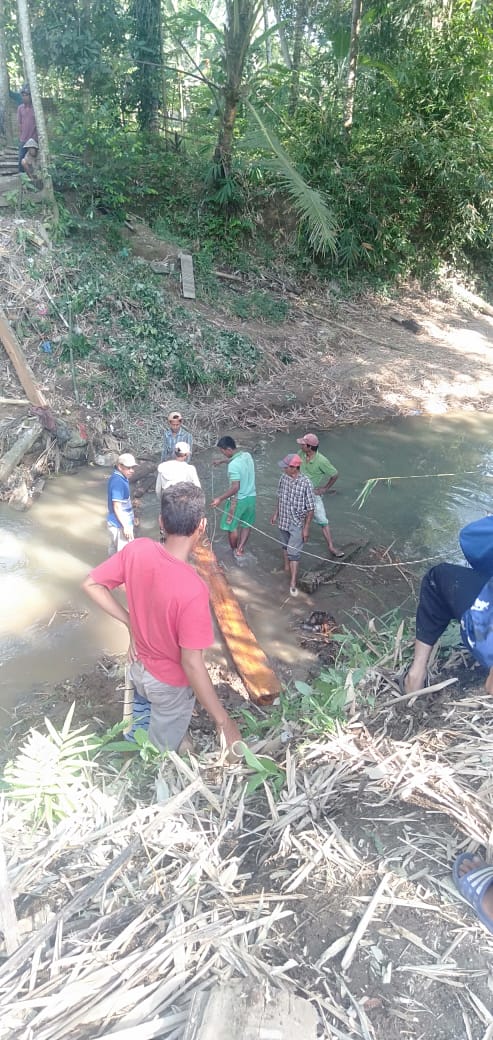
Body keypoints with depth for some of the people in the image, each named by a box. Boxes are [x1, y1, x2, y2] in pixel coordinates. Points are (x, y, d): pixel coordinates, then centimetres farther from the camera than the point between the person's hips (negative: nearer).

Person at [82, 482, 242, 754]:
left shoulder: (137, 549, -20)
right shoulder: (192, 589, -38)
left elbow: (91, 584, -7)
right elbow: (191, 664, -32)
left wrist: (131, 622, -2)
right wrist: (224, 721, -22)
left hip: (139, 667, 6)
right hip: (170, 683, -6)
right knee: (162, 753, 25)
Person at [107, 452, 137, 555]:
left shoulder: (120, 477, 6)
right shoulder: (118, 482, -24)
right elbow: (117, 507, -24)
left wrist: (131, 517, 25)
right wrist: (125, 526, -23)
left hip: (116, 523, 10)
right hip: (120, 524, -10)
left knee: (114, 550, 20)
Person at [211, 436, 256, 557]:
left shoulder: (233, 465, -26)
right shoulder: (247, 455, -2)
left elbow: (235, 487, -28)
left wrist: (220, 499, -23)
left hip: (238, 500, -7)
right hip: (251, 497, 7)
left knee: (232, 526, 15)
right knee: (246, 525, 21)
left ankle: (234, 550, 30)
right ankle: (240, 548, 18)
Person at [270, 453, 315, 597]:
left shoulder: (306, 483, -23)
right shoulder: (284, 478, -7)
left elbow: (310, 508, -17)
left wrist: (306, 527, -15)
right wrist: (276, 513, 16)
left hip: (297, 524, -5)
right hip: (283, 520, 6)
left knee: (294, 552, -6)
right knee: (285, 545, 25)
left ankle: (293, 583, 3)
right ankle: (287, 566, 49)